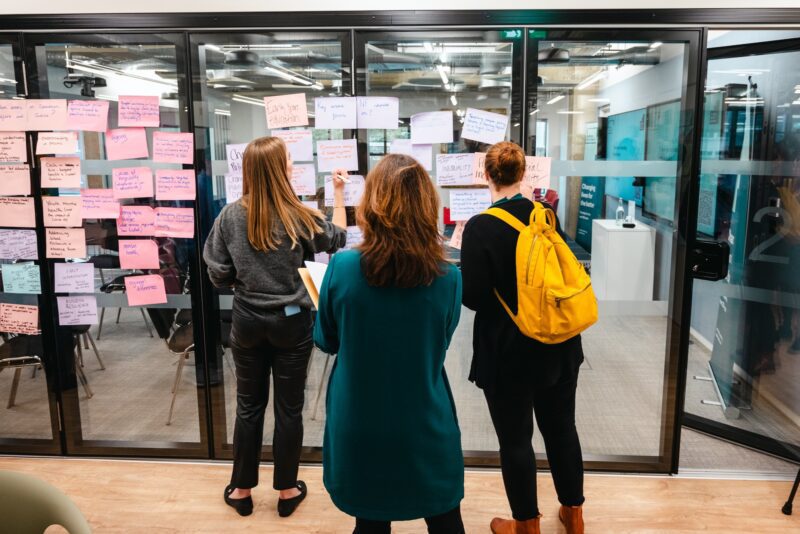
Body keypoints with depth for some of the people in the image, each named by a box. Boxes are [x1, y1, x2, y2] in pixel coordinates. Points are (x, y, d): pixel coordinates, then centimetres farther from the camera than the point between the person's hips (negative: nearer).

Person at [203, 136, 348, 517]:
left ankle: (241, 490, 27)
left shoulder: (231, 215, -6)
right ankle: (287, 490, 24)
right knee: (289, 407, 10)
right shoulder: (298, 217, -11)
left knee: (249, 405, 15)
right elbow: (337, 239, 8)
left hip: (247, 321, 2)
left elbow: (218, 274, -3)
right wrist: (339, 193, 14)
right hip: (291, 321, -2)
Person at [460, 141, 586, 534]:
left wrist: (459, 270, 1)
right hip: (558, 344, 6)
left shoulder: (480, 227, -17)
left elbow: (473, 296, -17)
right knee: (561, 427, 20)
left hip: (508, 351, -5)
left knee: (515, 438, 10)